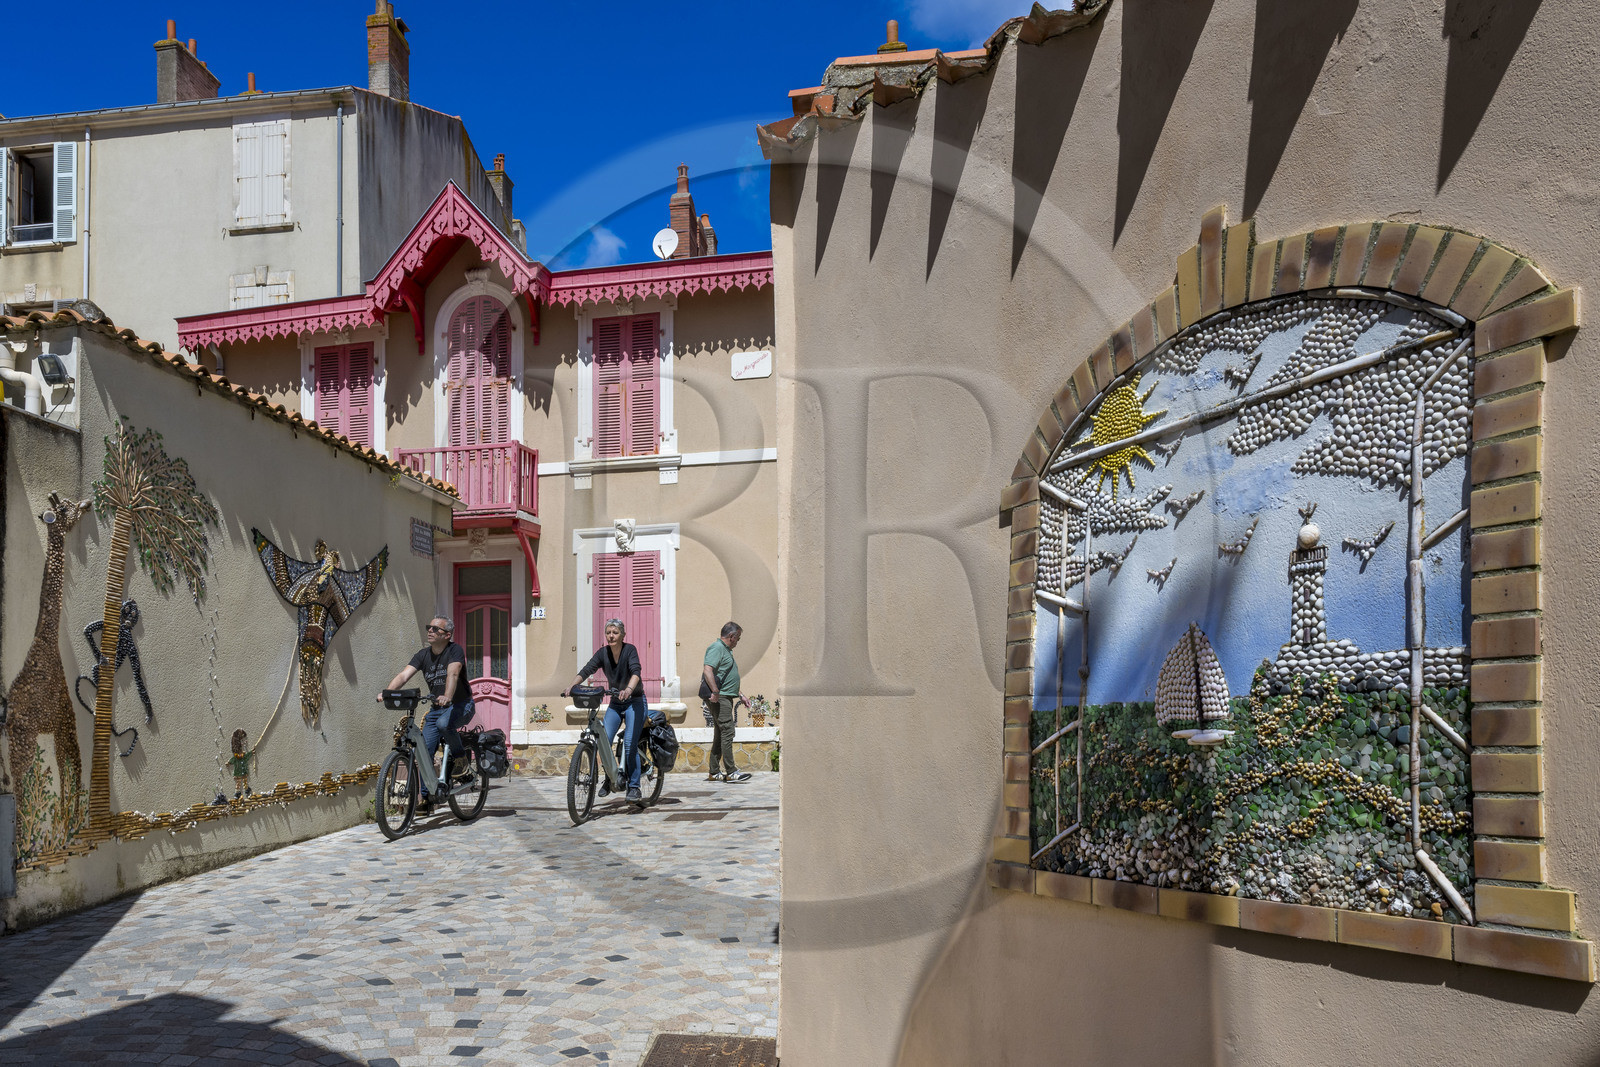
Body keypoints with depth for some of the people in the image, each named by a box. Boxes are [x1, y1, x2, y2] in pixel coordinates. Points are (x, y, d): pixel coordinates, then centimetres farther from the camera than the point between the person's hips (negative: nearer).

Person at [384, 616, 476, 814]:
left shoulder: (455, 651, -14)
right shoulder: (423, 655, 1)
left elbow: (453, 674, -32)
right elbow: (404, 674, -12)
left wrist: (447, 697, -51)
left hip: (461, 705, -6)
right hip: (436, 708, 6)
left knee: (443, 723, -36)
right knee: (425, 752, -1)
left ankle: (462, 760, -13)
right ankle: (426, 798, 10)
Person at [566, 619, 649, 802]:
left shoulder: (629, 650, -13)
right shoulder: (602, 653, -1)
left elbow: (636, 671, -29)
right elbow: (586, 670, -12)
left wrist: (628, 689, -48)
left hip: (635, 702, -4)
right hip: (615, 703, 4)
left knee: (629, 744, -16)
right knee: (603, 740, -11)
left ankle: (634, 787, -6)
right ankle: (609, 778, 11)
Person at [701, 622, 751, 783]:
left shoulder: (726, 650, 24)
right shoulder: (717, 648, -10)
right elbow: (707, 670, -23)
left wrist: (740, 695, 28)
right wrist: (715, 692, -29)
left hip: (725, 698, 11)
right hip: (718, 698, -11)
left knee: (720, 734, 10)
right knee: (727, 732, -12)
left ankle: (714, 773, 14)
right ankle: (731, 772, -11)